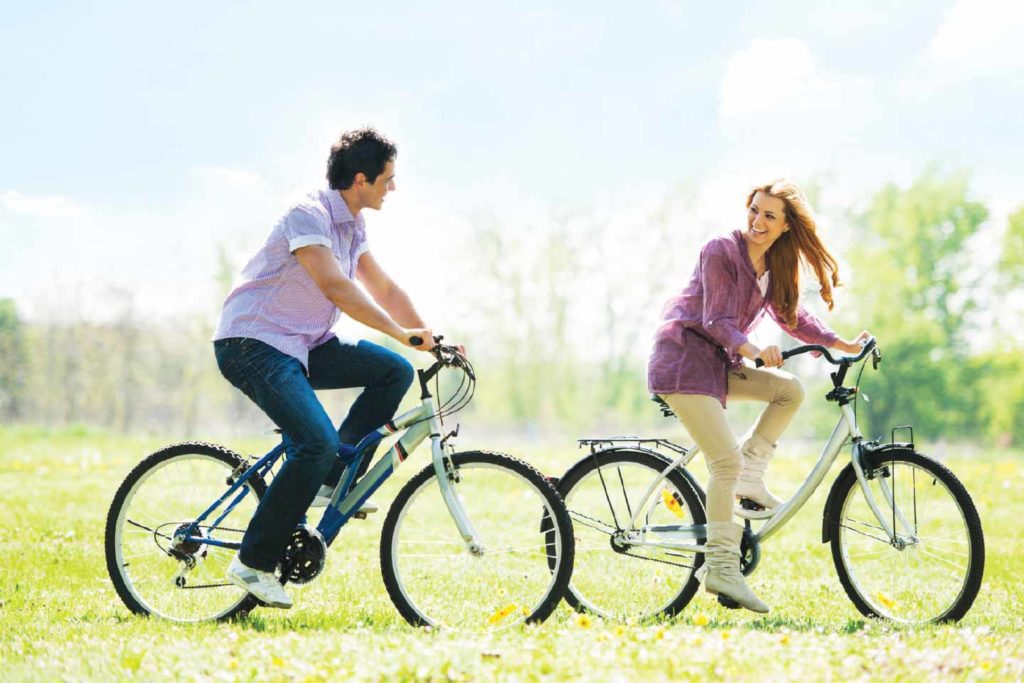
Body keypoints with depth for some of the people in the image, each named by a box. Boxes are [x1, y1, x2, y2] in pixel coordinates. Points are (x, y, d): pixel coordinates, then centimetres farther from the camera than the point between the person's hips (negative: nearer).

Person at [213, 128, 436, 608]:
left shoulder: (352, 227, 12)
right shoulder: (309, 216, -17)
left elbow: (384, 289, 18)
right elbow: (336, 288, -28)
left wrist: (430, 340, 8)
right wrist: (401, 334, -32)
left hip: (303, 347, 9)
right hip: (253, 345, -9)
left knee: (394, 372, -4)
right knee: (318, 444, -25)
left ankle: (332, 482, 2)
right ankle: (253, 563, -16)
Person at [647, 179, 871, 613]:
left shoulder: (776, 265, 8)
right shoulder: (721, 252, -15)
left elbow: (791, 317, 15)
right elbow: (716, 321, -20)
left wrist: (842, 344, 4)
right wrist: (752, 350, -38)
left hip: (719, 362, 8)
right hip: (682, 360, -8)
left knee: (790, 390, -4)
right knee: (726, 459, -16)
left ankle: (749, 479, 2)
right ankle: (721, 567, -13)